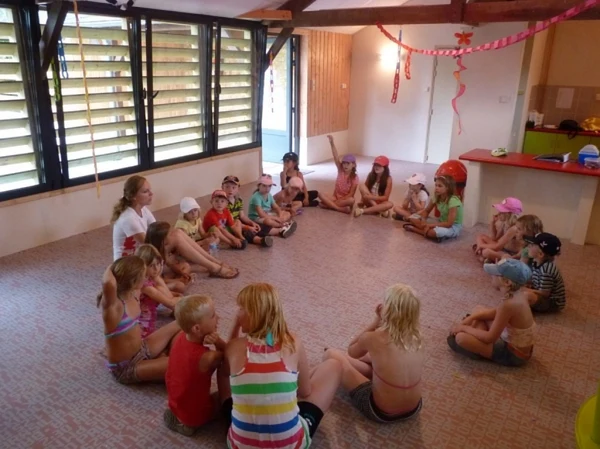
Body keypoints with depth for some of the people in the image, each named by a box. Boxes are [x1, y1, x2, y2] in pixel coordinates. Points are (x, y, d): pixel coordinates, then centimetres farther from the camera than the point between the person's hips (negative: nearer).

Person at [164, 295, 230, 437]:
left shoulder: (180, 338, -13)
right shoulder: (206, 357, -34)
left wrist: (216, 341, -23)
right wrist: (218, 341, -27)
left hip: (175, 404, 6)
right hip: (195, 416, -6)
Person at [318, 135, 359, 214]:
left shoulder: (355, 177, -9)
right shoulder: (340, 171, -1)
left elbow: (351, 194, -13)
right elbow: (336, 157, -15)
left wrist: (341, 200, -22)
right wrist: (332, 143, -28)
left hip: (346, 199, -4)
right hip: (336, 197, 4)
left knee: (351, 200, -37)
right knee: (320, 194, -21)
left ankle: (328, 204, -31)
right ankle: (340, 209, -28)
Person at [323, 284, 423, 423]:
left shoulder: (373, 339, -25)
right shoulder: (415, 336, -10)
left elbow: (352, 351, -1)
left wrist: (377, 321, -9)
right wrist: (382, 321, -4)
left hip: (381, 412, -5)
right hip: (413, 409, 6)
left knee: (331, 354, 7)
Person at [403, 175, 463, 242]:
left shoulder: (453, 201, -26)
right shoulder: (437, 197, -4)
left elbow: (449, 223, -28)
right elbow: (426, 211, 8)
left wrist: (429, 225, -26)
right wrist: (423, 220, -15)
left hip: (453, 227, -7)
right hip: (441, 222, 7)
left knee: (433, 232, -39)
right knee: (413, 218, -5)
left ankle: (414, 229, -17)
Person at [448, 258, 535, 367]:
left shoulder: (508, 305, -34)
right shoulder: (521, 294, -7)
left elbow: (490, 338, -26)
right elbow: (496, 312, 8)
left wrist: (463, 327, -13)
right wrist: (471, 318, -2)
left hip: (513, 355, -9)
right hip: (519, 346, 9)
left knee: (461, 337, -20)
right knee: (479, 309, 14)